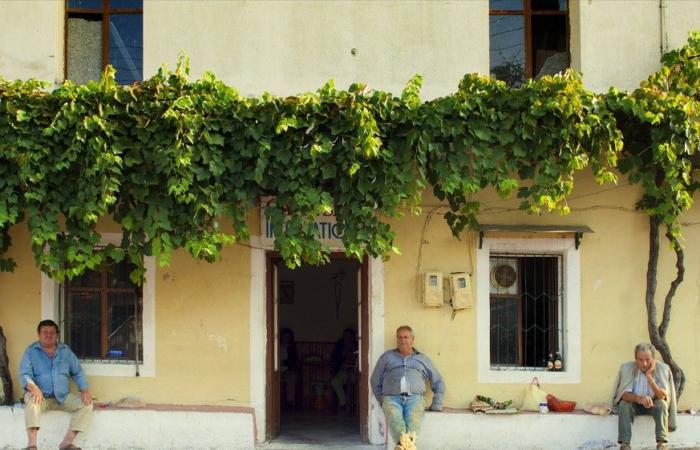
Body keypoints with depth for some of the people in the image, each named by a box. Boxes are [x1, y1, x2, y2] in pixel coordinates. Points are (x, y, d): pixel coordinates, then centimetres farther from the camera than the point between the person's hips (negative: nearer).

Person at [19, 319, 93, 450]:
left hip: (63, 396, 3)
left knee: (86, 404, -19)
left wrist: (84, 390, -6)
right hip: (41, 396, -3)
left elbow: (77, 372, 12)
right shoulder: (31, 351, 1)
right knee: (32, 401, -37)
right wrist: (33, 388, -32)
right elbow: (24, 374, -10)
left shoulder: (65, 350, 11)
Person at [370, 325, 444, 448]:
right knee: (395, 419, -36)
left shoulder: (422, 358, 26)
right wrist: (381, 400, 14)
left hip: (415, 397, 0)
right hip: (392, 398, 0)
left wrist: (436, 405, 16)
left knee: (412, 423, -34)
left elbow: (438, 383, 27)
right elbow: (375, 381, 26)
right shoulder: (387, 356, 25)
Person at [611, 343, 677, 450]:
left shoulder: (662, 369, -18)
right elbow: (624, 394, -23)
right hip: (634, 403, 0)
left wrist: (649, 377, -37)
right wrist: (639, 399, -44)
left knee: (661, 403, -30)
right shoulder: (626, 368, -18)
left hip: (653, 404, 0)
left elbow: (663, 396, -24)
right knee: (624, 404, -30)